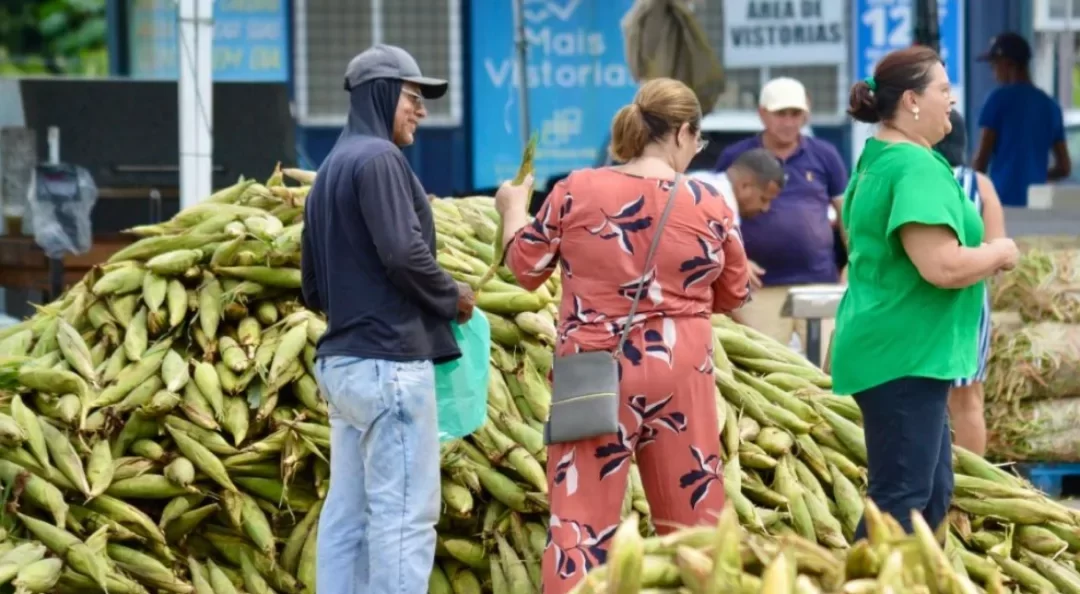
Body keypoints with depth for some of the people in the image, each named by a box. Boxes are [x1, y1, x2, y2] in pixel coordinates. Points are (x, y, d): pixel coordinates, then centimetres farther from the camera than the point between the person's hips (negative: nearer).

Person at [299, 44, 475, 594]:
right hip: (390, 360, -10)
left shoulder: (330, 170, 19)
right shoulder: (377, 157, -10)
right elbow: (403, 252, -19)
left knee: (348, 512, 8)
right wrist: (452, 298, -4)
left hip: (342, 359, 10)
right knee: (405, 511, -9)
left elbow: (314, 288, 21)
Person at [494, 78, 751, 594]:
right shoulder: (708, 204, -3)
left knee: (580, 518, -1)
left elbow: (526, 267, 7)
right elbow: (734, 294, 9)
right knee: (695, 516, 13)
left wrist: (513, 207, 25)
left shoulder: (575, 191, -5)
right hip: (679, 374, 1)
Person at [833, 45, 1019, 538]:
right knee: (901, 498, -9)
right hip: (907, 354, -11)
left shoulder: (877, 160, 14)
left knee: (932, 492, 15)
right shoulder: (917, 168, -19)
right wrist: (998, 253, -8)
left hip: (896, 349, 11)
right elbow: (943, 266, -28)